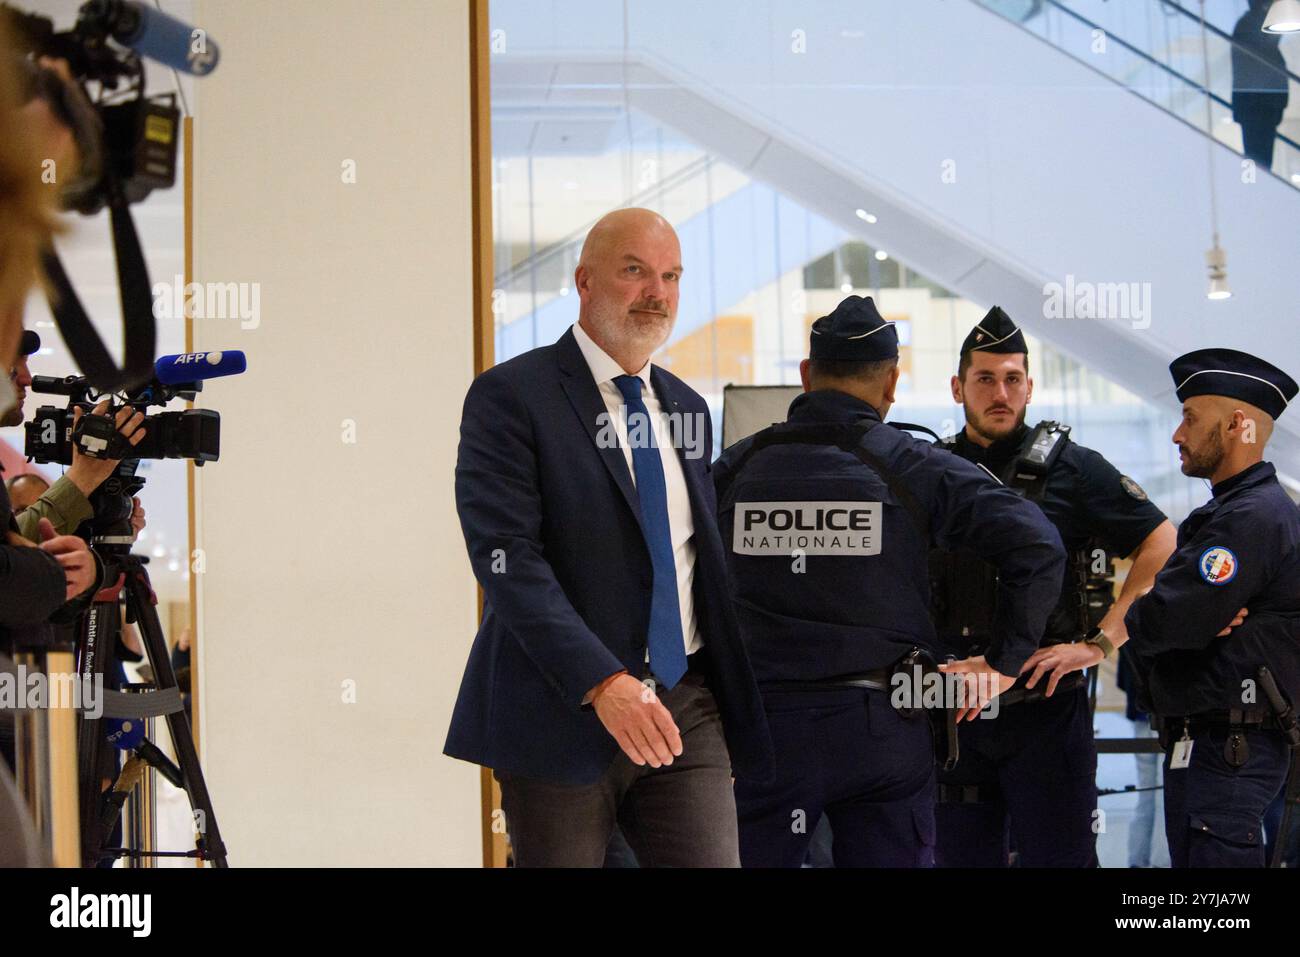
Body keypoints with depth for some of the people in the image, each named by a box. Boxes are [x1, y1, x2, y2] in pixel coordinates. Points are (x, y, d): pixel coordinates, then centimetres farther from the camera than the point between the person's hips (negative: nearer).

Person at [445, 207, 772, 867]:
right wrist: (604, 683, -25)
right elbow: (507, 558, -16)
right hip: (563, 710, -5)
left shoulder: (686, 409, 16)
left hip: (685, 707, 5)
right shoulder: (511, 397, -6)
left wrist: (731, 685, 13)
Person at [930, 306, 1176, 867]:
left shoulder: (1069, 467, -2)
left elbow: (1163, 548, -5)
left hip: (1045, 710, -4)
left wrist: (1096, 642, -12)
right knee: (961, 858, 10)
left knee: (1057, 856, -1)